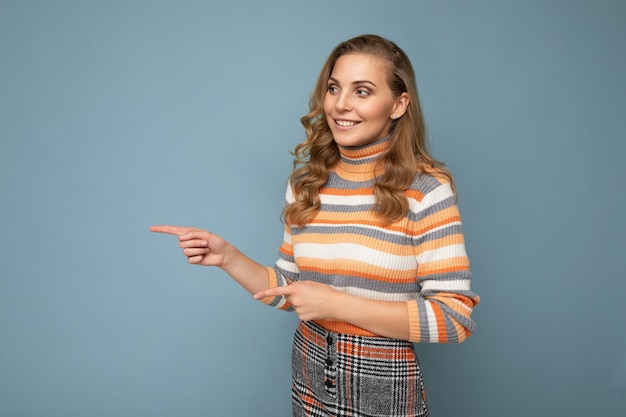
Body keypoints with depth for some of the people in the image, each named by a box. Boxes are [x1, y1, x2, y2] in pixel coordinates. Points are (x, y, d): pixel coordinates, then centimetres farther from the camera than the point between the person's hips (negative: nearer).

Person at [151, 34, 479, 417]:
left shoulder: (426, 189, -16)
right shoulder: (307, 182, -1)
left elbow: (456, 317, -19)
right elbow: (291, 291, 6)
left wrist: (338, 304, -24)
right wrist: (228, 257, -9)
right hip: (310, 376, 5)